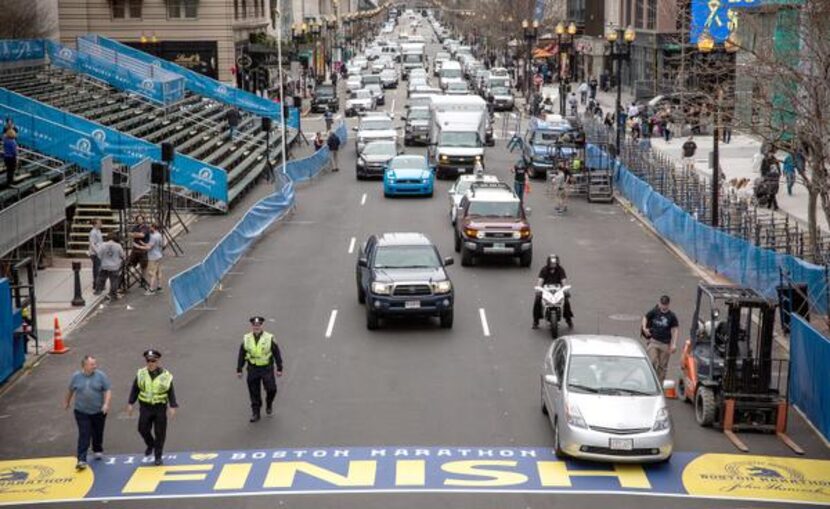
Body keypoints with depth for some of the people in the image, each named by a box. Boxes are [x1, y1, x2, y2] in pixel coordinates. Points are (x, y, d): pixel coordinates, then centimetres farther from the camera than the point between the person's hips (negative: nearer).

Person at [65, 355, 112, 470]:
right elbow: (70, 390, 13)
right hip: (82, 412, -1)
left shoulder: (101, 375, -7)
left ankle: (98, 450, 40)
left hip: (99, 412, 1)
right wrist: (67, 402, 25)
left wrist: (106, 404, -21)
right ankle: (81, 460, -9)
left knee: (98, 433, 15)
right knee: (84, 436, -8)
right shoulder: (76, 376, -3)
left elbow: (108, 390, -7)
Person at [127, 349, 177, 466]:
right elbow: (135, 389, 6)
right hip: (145, 407, 2)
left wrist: (173, 407, -11)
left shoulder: (165, 376, -7)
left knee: (160, 433, 2)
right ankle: (150, 445, 30)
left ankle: (158, 456, 14)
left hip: (160, 408, -2)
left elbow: (171, 392, -4)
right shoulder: (141, 374, -1)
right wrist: (130, 404, 4)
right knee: (143, 429, -2)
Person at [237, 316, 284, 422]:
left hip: (267, 369, -2)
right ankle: (255, 413, 16)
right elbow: (241, 355, 7)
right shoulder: (246, 339, 2)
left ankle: (269, 404, 29)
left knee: (271, 389, -2)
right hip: (253, 369, 2)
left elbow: (277, 354, -1)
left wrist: (279, 369, -3)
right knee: (254, 393, 5)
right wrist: (239, 370, 4)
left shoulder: (269, 338, -6)